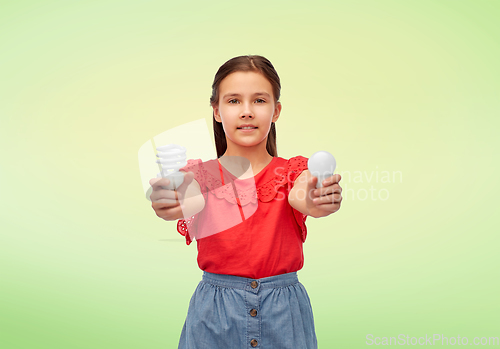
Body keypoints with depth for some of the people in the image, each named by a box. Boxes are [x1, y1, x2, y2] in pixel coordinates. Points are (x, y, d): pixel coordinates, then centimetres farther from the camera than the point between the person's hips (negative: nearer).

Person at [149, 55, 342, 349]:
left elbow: (301, 197, -24)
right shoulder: (201, 174, -1)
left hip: (283, 311, 0)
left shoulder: (293, 172, -1)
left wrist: (312, 202, -48)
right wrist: (172, 206, -47)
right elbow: (191, 201, -23)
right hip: (214, 313, 0)